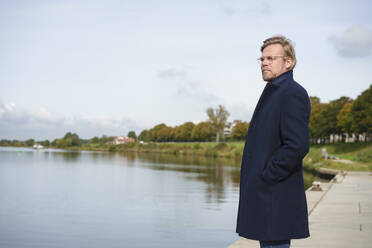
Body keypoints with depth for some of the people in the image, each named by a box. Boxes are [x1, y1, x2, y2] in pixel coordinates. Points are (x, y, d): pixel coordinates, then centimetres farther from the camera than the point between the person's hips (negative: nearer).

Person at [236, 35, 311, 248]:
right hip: (264, 196, 10)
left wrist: (265, 176, -17)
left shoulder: (293, 94, -13)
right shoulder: (271, 93, 19)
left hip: (277, 199, -10)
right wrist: (254, 178, 15)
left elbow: (297, 146, -23)